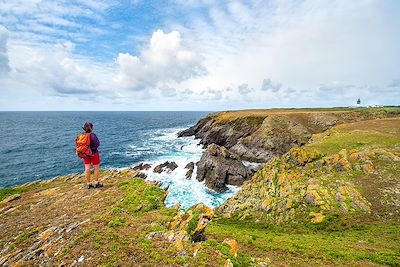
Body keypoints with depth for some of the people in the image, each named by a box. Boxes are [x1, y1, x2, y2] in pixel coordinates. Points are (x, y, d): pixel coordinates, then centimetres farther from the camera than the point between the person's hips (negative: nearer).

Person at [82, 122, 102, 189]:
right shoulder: (93, 135, -19)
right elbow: (97, 144, -22)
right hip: (94, 153, -5)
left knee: (87, 169, 10)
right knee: (96, 168, 9)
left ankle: (88, 184, 19)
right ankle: (96, 183, 17)